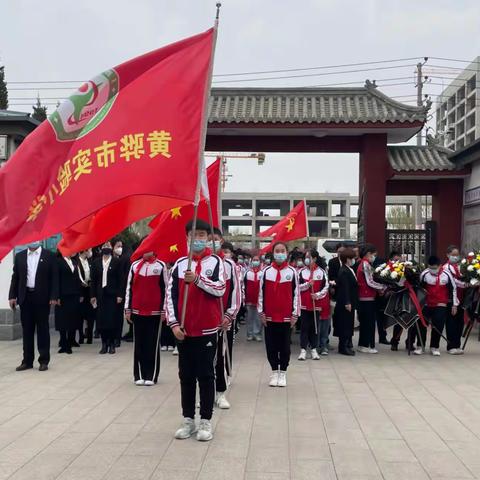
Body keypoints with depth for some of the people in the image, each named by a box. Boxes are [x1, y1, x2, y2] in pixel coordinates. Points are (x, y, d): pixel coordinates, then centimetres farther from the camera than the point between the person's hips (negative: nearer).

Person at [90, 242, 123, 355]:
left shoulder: (116, 262, 2)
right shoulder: (96, 262, 9)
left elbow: (120, 279, -1)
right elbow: (93, 280, 9)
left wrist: (120, 295, -7)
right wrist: (92, 295, 3)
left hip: (112, 294, -2)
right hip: (100, 294, 2)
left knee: (112, 319, -3)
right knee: (101, 319, 0)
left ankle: (112, 344, 8)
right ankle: (104, 344, 9)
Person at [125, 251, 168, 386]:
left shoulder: (161, 265, -1)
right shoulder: (134, 265, 6)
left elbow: (165, 289, -1)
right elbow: (129, 288, 9)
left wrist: (164, 310, -4)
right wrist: (128, 309, 6)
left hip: (155, 312, -2)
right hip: (137, 311, 2)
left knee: (153, 344, 3)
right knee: (139, 343, 7)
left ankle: (151, 375, 10)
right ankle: (139, 375, 15)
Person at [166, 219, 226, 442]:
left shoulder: (215, 261, -2)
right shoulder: (180, 264, 5)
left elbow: (220, 289, -13)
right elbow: (171, 295, 3)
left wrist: (197, 279, -25)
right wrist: (174, 323, -5)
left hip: (207, 329, -3)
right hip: (184, 330, 3)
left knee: (206, 375, 3)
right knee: (186, 376, 9)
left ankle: (206, 421, 11)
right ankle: (188, 420, 19)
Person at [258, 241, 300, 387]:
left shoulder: (292, 272, -1)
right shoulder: (266, 271, 2)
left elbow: (296, 294, 0)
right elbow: (261, 293, 5)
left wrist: (295, 314, -2)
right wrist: (261, 312, 1)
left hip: (286, 316, -1)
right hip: (269, 316, 1)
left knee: (285, 346, 6)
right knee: (271, 346, 7)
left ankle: (283, 373, 18)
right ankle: (274, 372, 19)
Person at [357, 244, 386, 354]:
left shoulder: (363, 264, 17)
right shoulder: (366, 264, -13)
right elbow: (370, 282, -17)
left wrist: (379, 289, 10)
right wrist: (383, 288, -6)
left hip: (364, 297, 10)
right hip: (368, 298, -10)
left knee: (365, 322, 13)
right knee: (369, 321, -5)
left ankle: (362, 344, 19)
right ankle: (366, 346, -1)